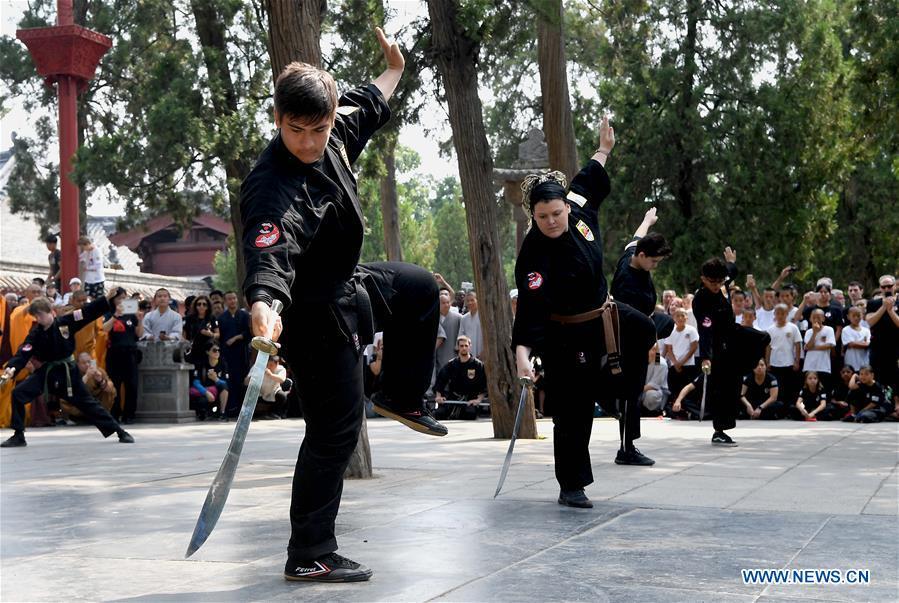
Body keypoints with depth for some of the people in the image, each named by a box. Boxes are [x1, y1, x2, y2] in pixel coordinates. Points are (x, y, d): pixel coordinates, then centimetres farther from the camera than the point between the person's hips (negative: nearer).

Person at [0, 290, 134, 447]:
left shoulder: (66, 322, -11)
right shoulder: (35, 334, -6)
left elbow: (90, 312, -13)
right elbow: (24, 353, -16)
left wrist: (108, 299, -23)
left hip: (67, 371, -2)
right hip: (46, 371, 3)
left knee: (87, 402, 0)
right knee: (18, 394, -12)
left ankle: (120, 432, 9)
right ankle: (18, 436, -1)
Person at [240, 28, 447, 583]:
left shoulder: (335, 135, -7)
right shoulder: (273, 187, -34)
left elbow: (366, 108, 16)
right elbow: (271, 249, -51)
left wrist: (393, 71, 30)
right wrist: (263, 304, -69)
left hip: (347, 283, 9)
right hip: (316, 313, -9)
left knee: (421, 289, 27)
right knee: (335, 431, -6)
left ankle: (402, 398, 37)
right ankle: (309, 557, 1)